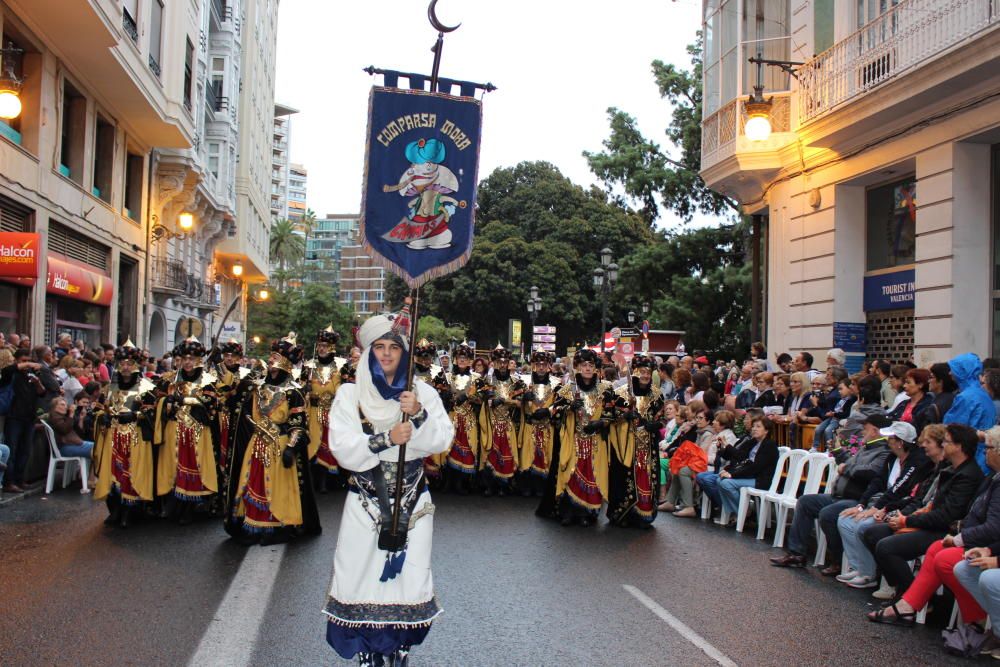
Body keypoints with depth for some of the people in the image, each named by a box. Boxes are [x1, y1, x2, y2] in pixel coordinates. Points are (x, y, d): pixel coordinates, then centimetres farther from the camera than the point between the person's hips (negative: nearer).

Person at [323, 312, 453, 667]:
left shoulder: (423, 392, 4)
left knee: (410, 574, 0)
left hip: (413, 501, 1)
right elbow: (343, 448, -11)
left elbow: (443, 440, -6)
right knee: (362, 572, -1)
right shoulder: (350, 394, 0)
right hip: (365, 501, 0)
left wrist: (419, 414, -22)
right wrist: (387, 439, -23)